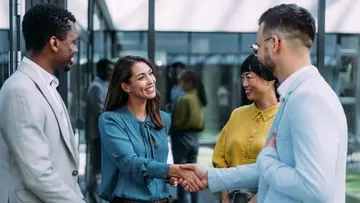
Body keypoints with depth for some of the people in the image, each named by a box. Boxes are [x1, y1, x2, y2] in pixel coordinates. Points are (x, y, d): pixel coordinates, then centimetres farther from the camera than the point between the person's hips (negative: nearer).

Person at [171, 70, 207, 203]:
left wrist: (168, 125, 2)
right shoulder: (199, 99, 7)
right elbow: (200, 120, 12)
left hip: (182, 137, -8)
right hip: (195, 137, 8)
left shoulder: (185, 99, -17)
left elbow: (178, 122, -14)